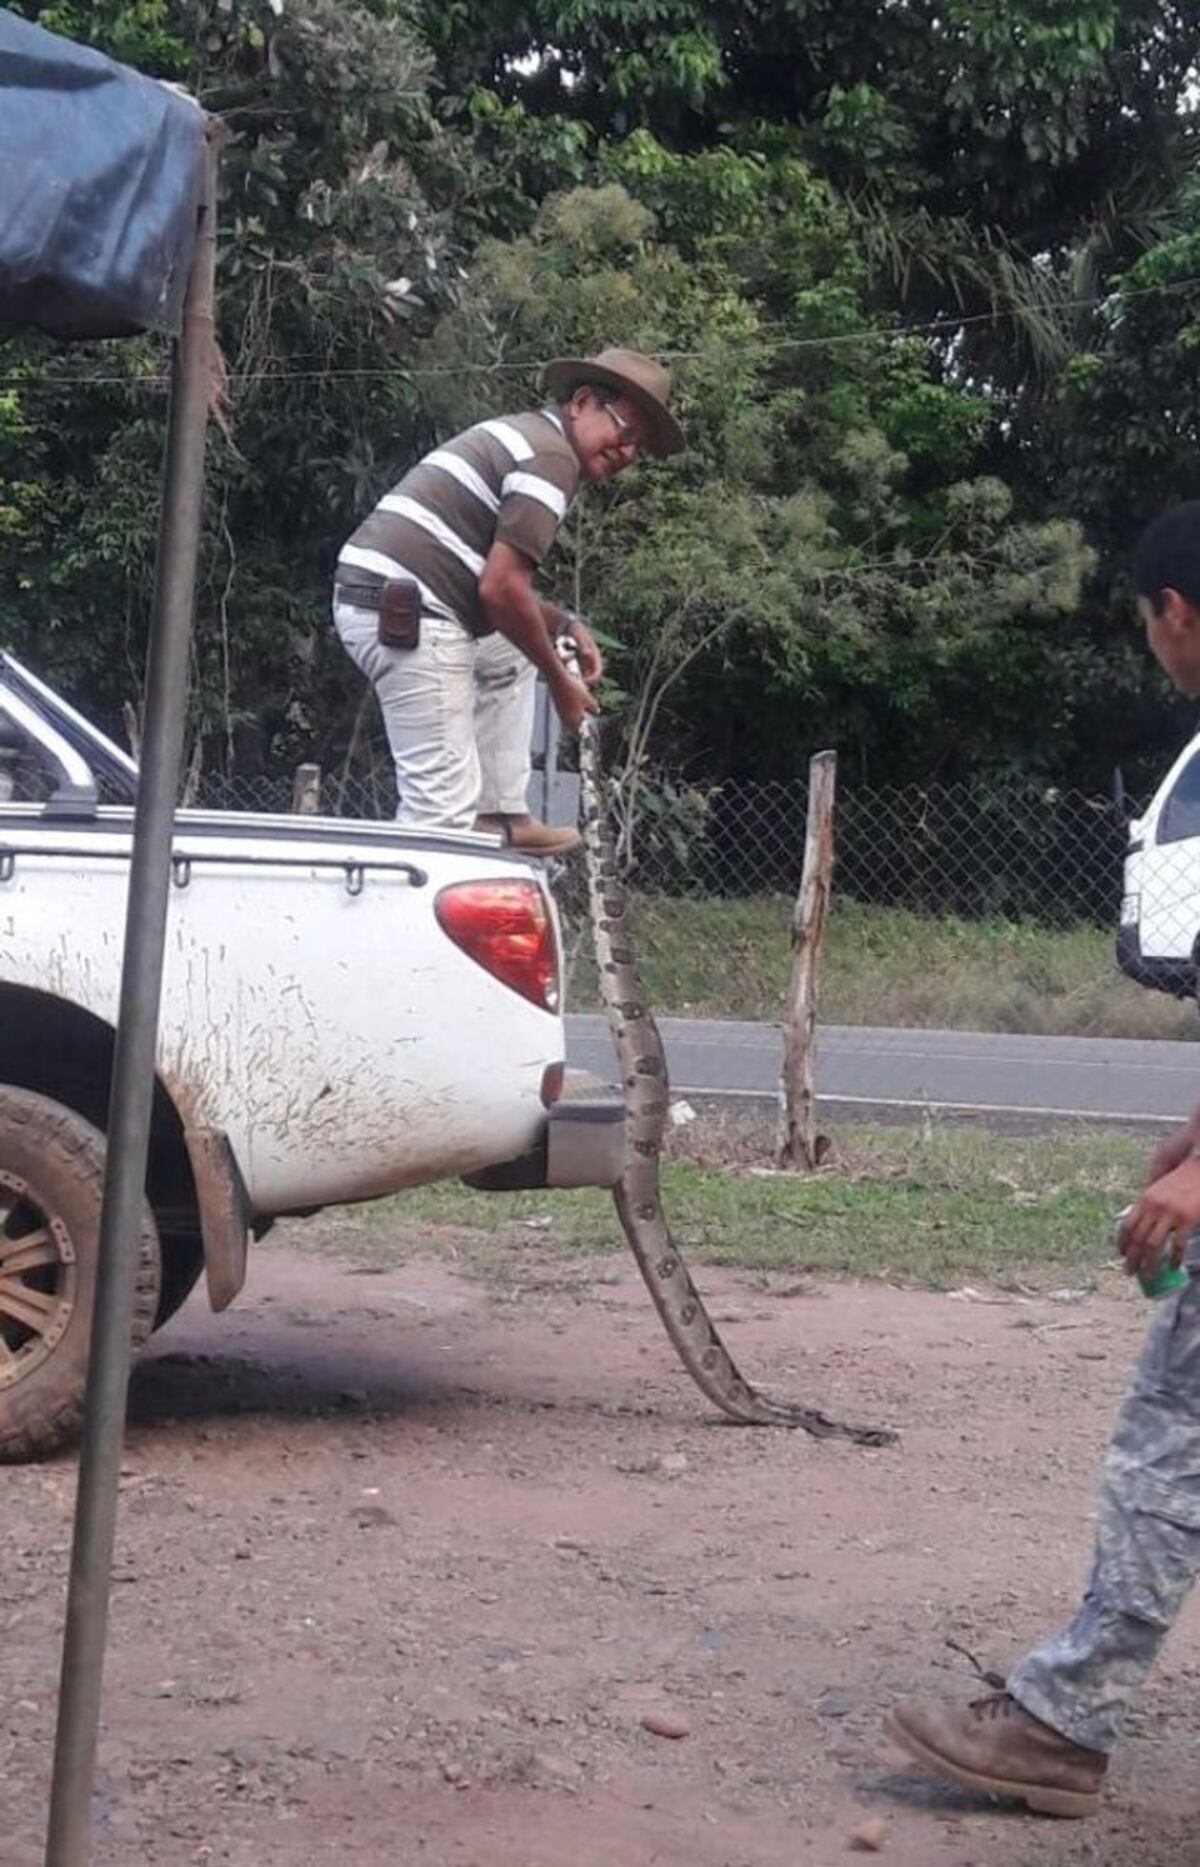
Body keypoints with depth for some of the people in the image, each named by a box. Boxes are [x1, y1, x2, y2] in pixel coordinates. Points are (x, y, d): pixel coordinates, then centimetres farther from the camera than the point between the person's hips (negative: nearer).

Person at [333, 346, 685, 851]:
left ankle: (500, 814, 25)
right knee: (444, 806, -11)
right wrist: (559, 680, -4)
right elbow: (500, 588, -15)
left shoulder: (521, 433, 25)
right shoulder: (552, 456, -7)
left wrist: (564, 625, 15)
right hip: (407, 616, -10)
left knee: (513, 655, 31)